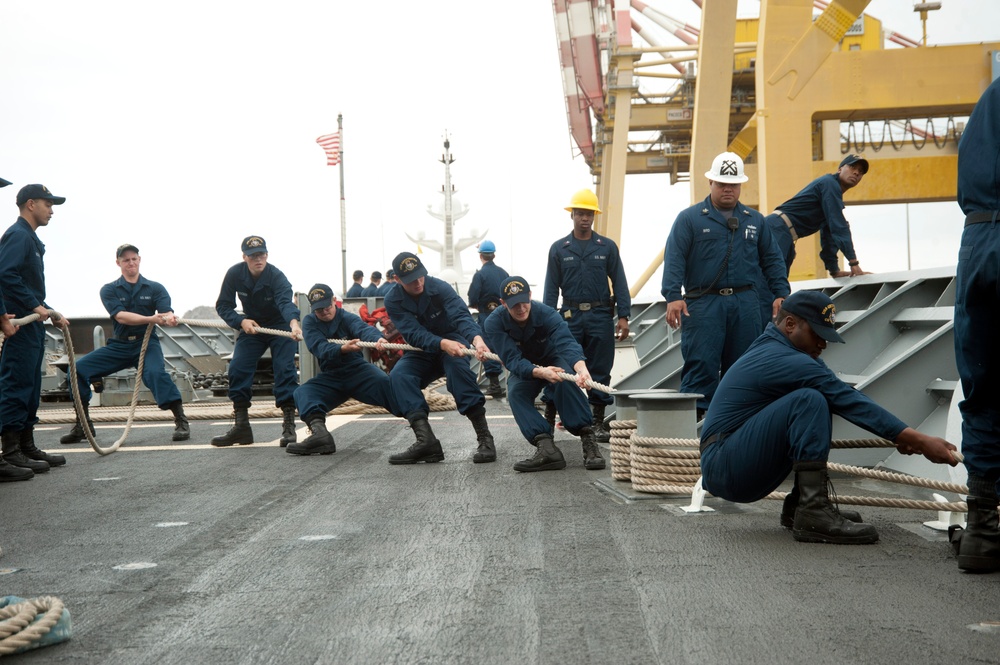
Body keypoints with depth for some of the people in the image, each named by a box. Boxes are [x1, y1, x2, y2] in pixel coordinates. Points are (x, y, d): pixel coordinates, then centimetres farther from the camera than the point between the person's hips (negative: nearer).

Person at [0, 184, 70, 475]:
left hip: (33, 324, 10)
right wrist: (34, 306, -22)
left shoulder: (30, 238, 21)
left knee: (30, 386, 12)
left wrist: (50, 312, 23)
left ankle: (27, 446, 18)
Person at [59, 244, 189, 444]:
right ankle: (82, 426, 2)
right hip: (118, 345, 3)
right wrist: (151, 319, -31)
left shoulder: (155, 288, 4)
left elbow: (167, 313, -11)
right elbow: (120, 316, -14)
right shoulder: (109, 290, 4)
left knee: (155, 372, -34)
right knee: (79, 368, -13)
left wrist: (169, 318, -38)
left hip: (146, 343, -2)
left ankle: (181, 422, -26)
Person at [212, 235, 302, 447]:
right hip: (250, 326, 3)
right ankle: (241, 426, 1)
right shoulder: (234, 274, -16)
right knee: (237, 368, -8)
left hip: (281, 327, -3)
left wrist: (294, 324, -64)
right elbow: (223, 305, -9)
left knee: (284, 370, -16)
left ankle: (289, 426, -10)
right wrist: (241, 321, -26)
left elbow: (286, 302, -44)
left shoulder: (276, 276, -27)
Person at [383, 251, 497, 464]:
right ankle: (425, 440, -37)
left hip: (452, 342, -2)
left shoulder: (439, 287, -19)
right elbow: (414, 334, -26)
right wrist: (443, 344, -47)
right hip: (422, 352, 2)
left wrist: (476, 338, -57)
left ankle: (484, 437, -37)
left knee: (457, 364, -36)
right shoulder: (393, 302, -14)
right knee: (398, 375, -27)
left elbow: (461, 315, -34)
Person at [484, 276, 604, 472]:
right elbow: (513, 360, -32)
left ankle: (588, 439, -33)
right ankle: (546, 448, -40)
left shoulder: (546, 314, -28)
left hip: (553, 360, -1)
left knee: (565, 379, -34)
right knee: (515, 393, -30)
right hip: (524, 370, 1)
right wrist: (541, 372, -53)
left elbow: (566, 342, -44)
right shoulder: (494, 323, -26)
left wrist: (581, 368, -66)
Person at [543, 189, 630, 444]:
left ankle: (599, 422, 14)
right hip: (570, 316, 0)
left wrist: (623, 316, -4)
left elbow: (619, 283, 4)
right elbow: (551, 288, 6)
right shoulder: (559, 248, 6)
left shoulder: (607, 247, 6)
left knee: (600, 370, 5)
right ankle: (548, 420, 6)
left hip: (600, 316, 0)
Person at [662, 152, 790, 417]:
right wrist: (673, 296, -17)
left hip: (745, 304, 4)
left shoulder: (755, 220, 17)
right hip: (703, 304, -4)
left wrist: (781, 293, 7)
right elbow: (673, 258, -5)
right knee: (701, 364, -10)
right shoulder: (690, 218, 4)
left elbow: (771, 259, 19)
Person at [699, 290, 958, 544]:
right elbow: (850, 401, -19)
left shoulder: (770, 348, 13)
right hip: (725, 469, -10)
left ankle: (798, 505, 11)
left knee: (819, 399, 15)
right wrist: (920, 441, -17)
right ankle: (813, 516, -26)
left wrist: (897, 434, 7)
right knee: (810, 400, -25)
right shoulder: (786, 361, -18)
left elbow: (845, 396, 14)